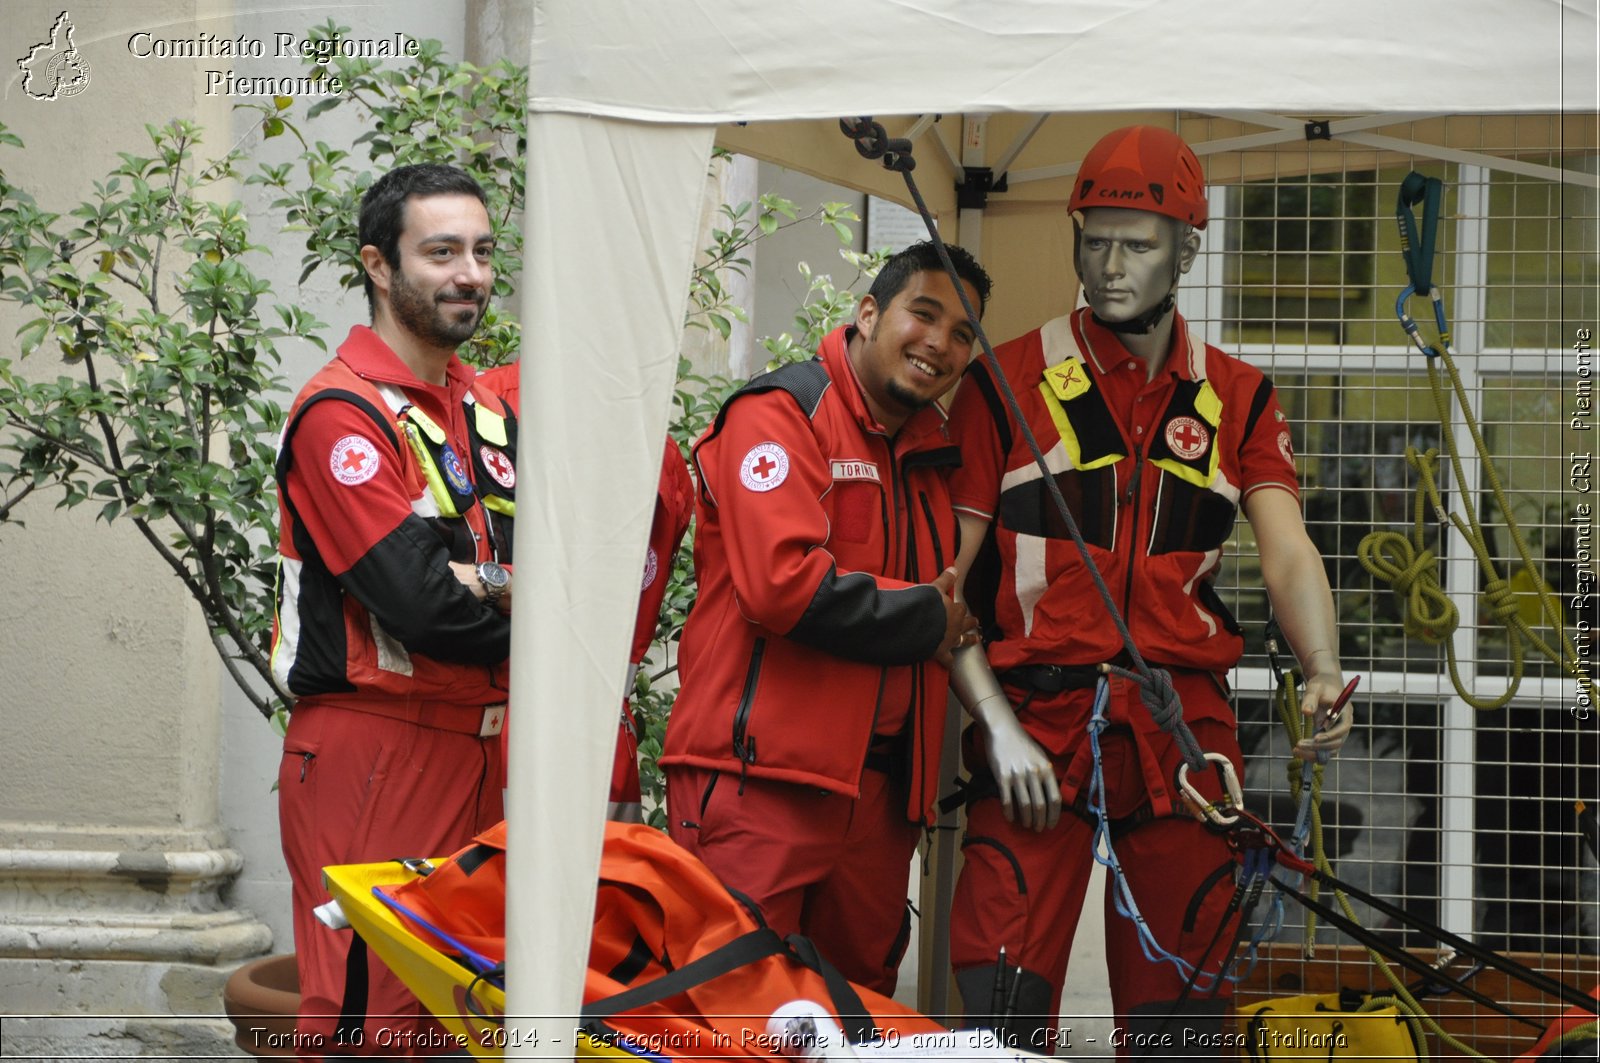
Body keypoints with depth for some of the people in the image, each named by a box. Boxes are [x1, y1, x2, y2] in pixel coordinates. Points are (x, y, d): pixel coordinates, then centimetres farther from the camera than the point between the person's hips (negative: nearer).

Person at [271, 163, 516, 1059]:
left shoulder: (488, 408, 15)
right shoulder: (342, 413, -11)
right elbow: (423, 605, -20)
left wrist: (484, 588, -13)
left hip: (478, 750, 8)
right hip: (373, 757, -8)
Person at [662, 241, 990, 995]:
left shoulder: (927, 451, 20)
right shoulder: (781, 413, -5)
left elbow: (946, 595, 34)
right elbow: (782, 584, -19)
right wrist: (924, 618, -8)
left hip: (875, 783, 9)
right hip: (763, 774, -8)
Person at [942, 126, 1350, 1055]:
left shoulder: (1238, 399, 13)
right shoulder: (1009, 383, 4)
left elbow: (1287, 550, 0)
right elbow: (943, 579, 1)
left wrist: (1323, 675, -20)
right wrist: (998, 726, -11)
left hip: (1185, 727, 2)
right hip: (1040, 721, -2)